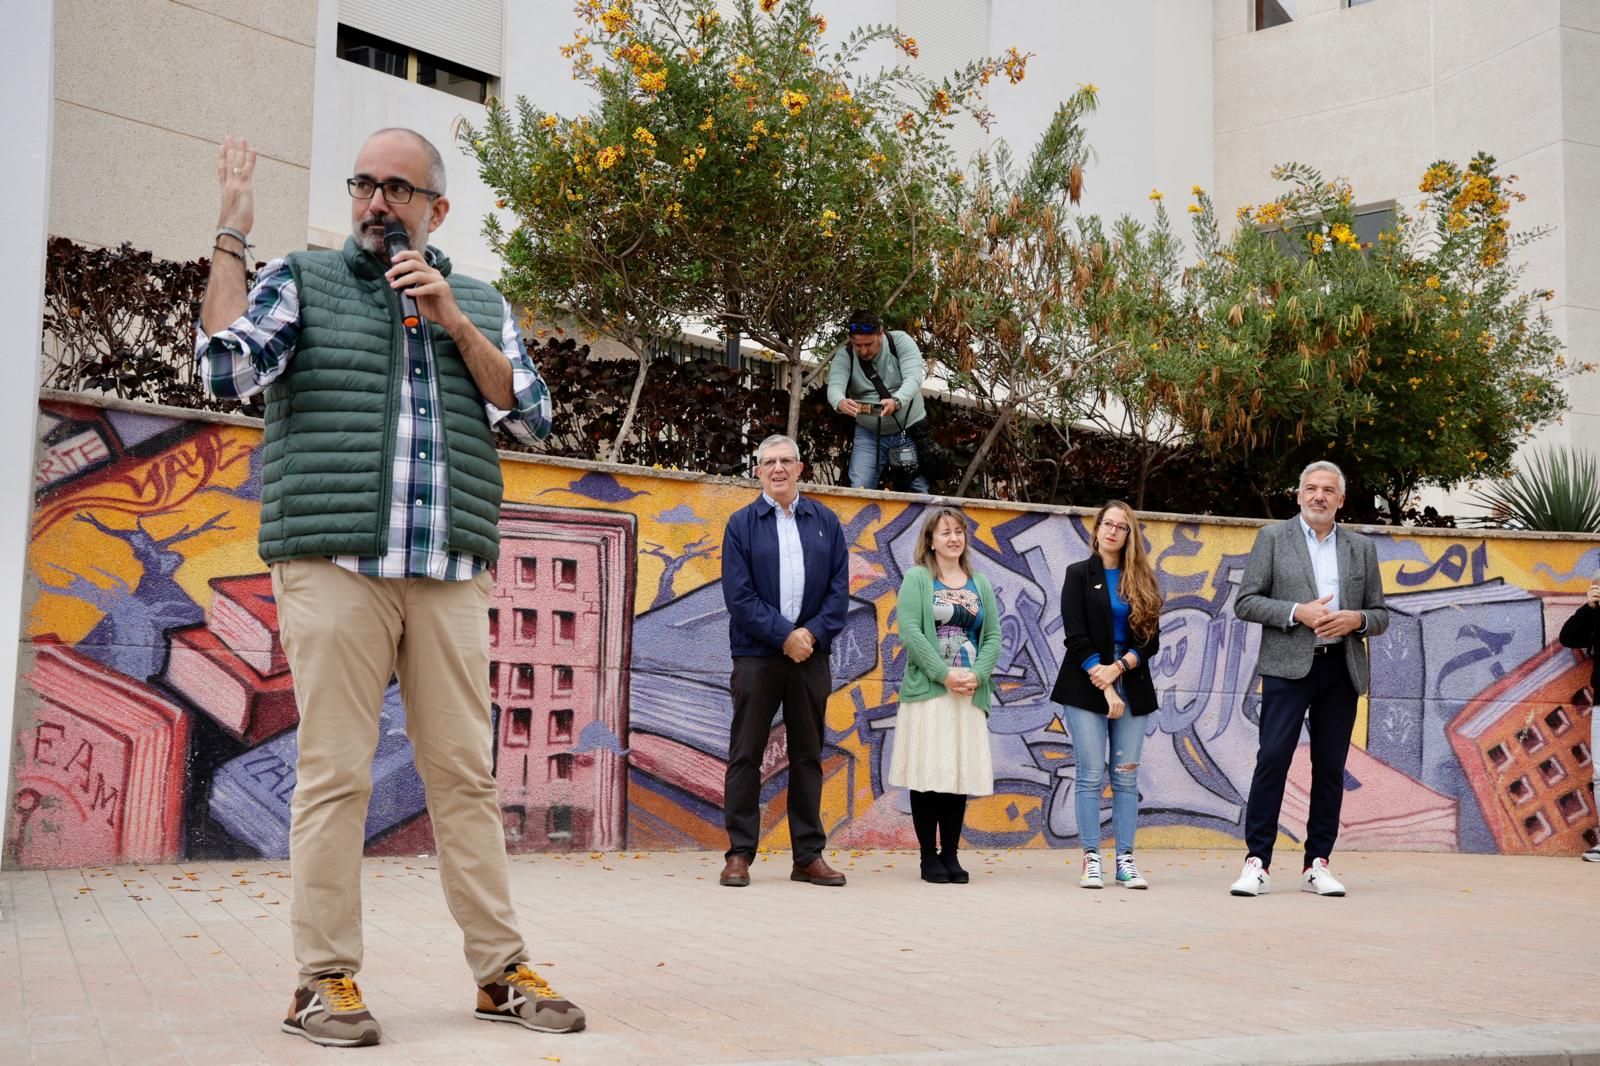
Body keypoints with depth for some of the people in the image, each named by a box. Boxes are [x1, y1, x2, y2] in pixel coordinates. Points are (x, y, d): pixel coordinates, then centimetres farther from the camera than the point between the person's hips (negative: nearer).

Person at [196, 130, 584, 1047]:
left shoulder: (480, 304, 19)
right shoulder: (302, 280, 12)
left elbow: (531, 414, 8)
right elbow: (229, 370, -3)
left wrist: (454, 321, -1)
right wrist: (232, 237, -2)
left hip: (452, 576, 3)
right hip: (334, 563, -2)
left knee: (467, 774, 3)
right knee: (335, 774, -4)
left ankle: (502, 971, 8)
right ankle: (327, 980, 4)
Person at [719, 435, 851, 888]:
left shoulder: (825, 522, 9)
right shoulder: (741, 524, 2)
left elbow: (840, 589, 5)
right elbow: (739, 595, -5)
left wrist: (813, 633, -10)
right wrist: (784, 635, -13)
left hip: (810, 655, 2)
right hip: (756, 655, -2)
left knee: (808, 757, 8)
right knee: (746, 756, 0)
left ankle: (809, 855, 15)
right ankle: (739, 854, 7)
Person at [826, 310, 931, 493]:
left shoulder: (901, 341, -12)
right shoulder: (844, 354, -9)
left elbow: (914, 378, -25)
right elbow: (834, 387, -24)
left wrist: (896, 402, -47)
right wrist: (840, 403, -50)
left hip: (909, 430, -1)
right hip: (868, 433, 1)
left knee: (918, 492, 6)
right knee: (858, 491, -9)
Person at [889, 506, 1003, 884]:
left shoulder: (980, 585, 15)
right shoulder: (917, 578, 2)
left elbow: (993, 637, 9)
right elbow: (910, 630, -9)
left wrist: (976, 674, -8)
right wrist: (944, 674, -16)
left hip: (970, 694, 4)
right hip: (927, 690, -4)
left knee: (961, 774, 4)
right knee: (927, 773, -3)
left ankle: (950, 854, 13)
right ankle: (929, 856, 5)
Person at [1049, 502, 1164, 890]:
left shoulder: (1143, 581, 12)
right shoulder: (1079, 574, 5)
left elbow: (1151, 639, 5)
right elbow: (1076, 637, -4)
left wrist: (1119, 667, -12)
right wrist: (1105, 689, -11)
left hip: (1132, 686, 3)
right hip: (1086, 686, -3)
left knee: (1126, 776, 2)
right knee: (1091, 776, -5)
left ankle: (1125, 860, 4)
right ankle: (1091, 860, -2)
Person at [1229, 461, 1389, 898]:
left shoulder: (1361, 547, 14)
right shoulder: (1273, 537, 5)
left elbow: (1380, 615, 15)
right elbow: (1246, 602, -1)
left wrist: (1357, 620, -8)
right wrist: (1297, 612, -14)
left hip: (1341, 669, 3)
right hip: (1288, 665, -3)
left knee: (1330, 767, 5)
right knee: (1273, 758, -10)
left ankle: (1317, 864, 12)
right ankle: (1257, 862, -5)